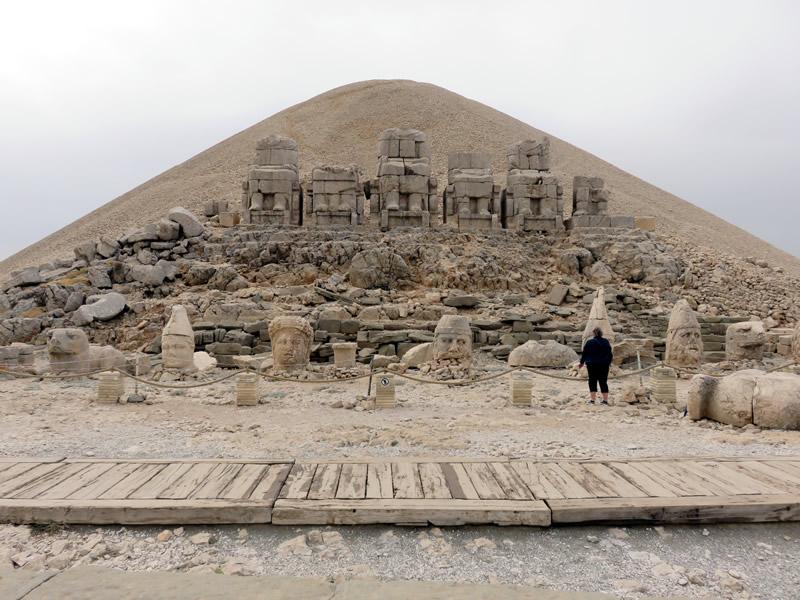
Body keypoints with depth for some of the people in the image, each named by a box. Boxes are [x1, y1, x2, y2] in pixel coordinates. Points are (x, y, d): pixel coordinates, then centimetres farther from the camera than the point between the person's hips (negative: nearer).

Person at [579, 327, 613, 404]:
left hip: (592, 365, -2)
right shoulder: (606, 342, 2)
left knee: (592, 381, 3)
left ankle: (592, 399, -3)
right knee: (603, 382, 6)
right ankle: (605, 400, 5)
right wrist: (608, 362, 23)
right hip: (604, 365, 2)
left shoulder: (589, 342, -6)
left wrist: (582, 362, 14)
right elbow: (610, 354, 7)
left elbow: (584, 354, 0)